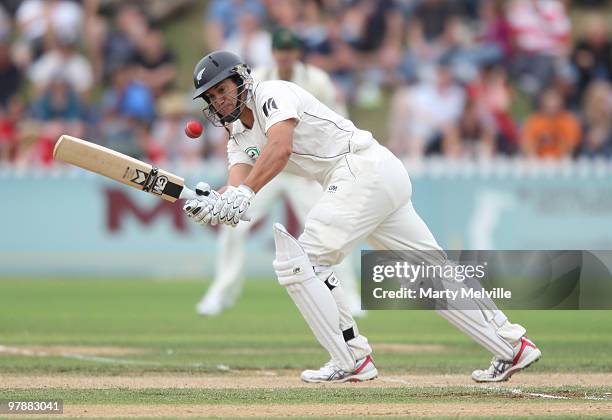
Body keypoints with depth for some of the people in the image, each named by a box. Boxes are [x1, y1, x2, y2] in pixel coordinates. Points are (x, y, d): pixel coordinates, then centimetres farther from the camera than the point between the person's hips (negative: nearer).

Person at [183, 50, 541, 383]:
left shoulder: (272, 94, -5)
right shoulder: (239, 138, 20)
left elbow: (281, 148, -24)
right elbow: (237, 185, 0)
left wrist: (245, 193, -34)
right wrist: (212, 205, -22)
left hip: (364, 167, -10)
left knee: (300, 260, -12)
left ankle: (351, 361, -10)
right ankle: (512, 346, 10)